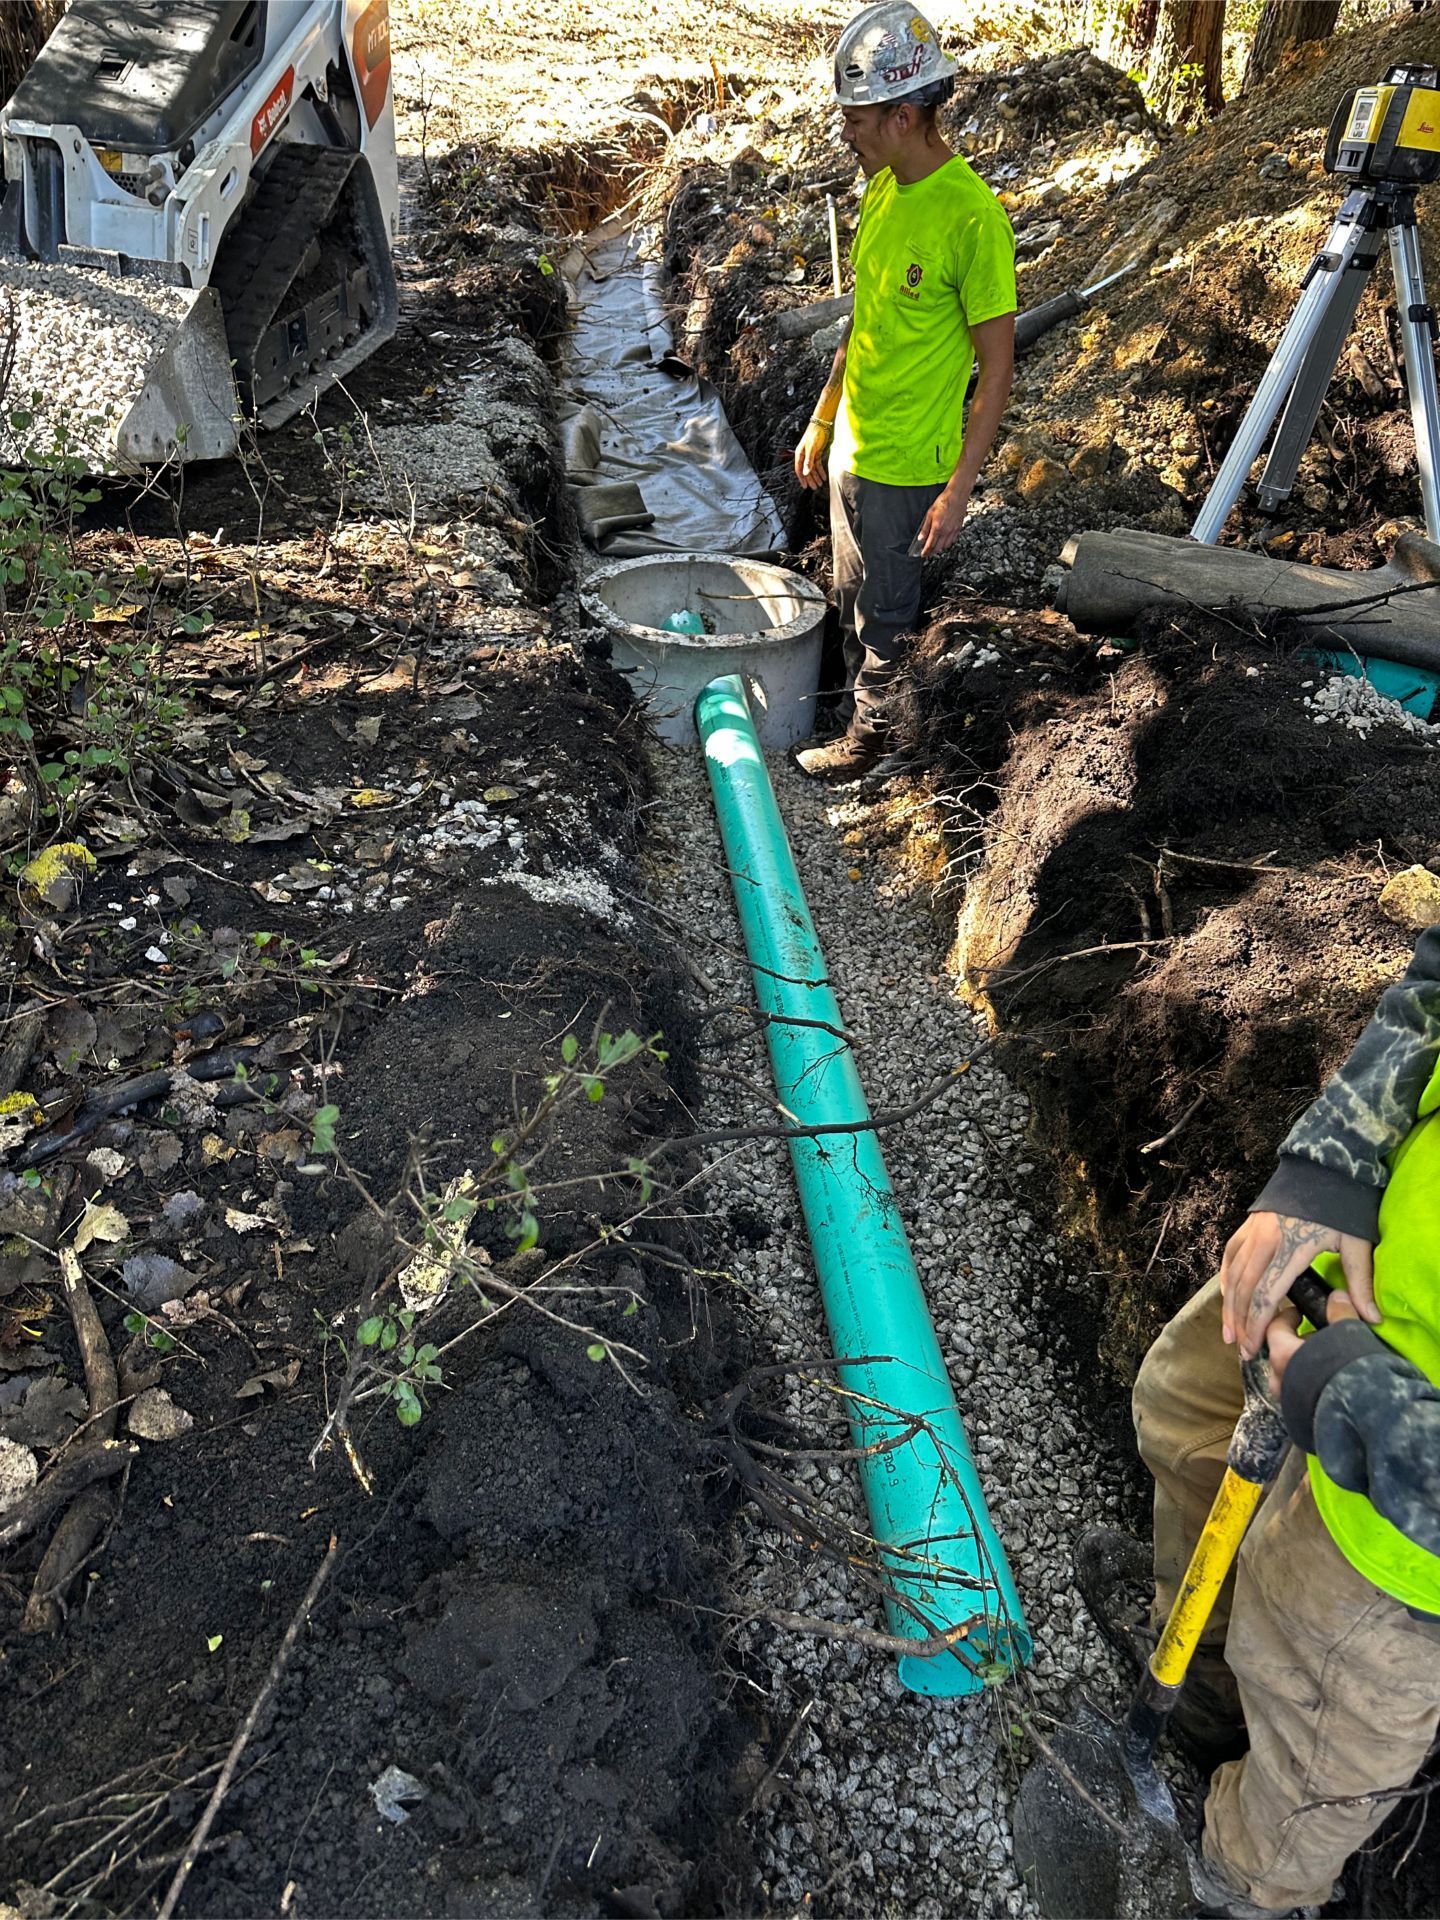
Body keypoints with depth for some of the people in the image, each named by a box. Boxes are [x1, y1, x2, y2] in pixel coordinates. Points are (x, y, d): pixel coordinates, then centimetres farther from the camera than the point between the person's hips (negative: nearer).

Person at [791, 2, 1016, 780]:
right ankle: (859, 703, 38)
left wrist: (959, 488, -20)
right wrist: (821, 422, 17)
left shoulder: (972, 215, -21)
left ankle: (869, 735, 26)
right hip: (848, 445, 8)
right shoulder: (882, 189, 4)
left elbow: (997, 368, -18)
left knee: (883, 612, 8)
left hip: (905, 466, -8)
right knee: (850, 598, 20)